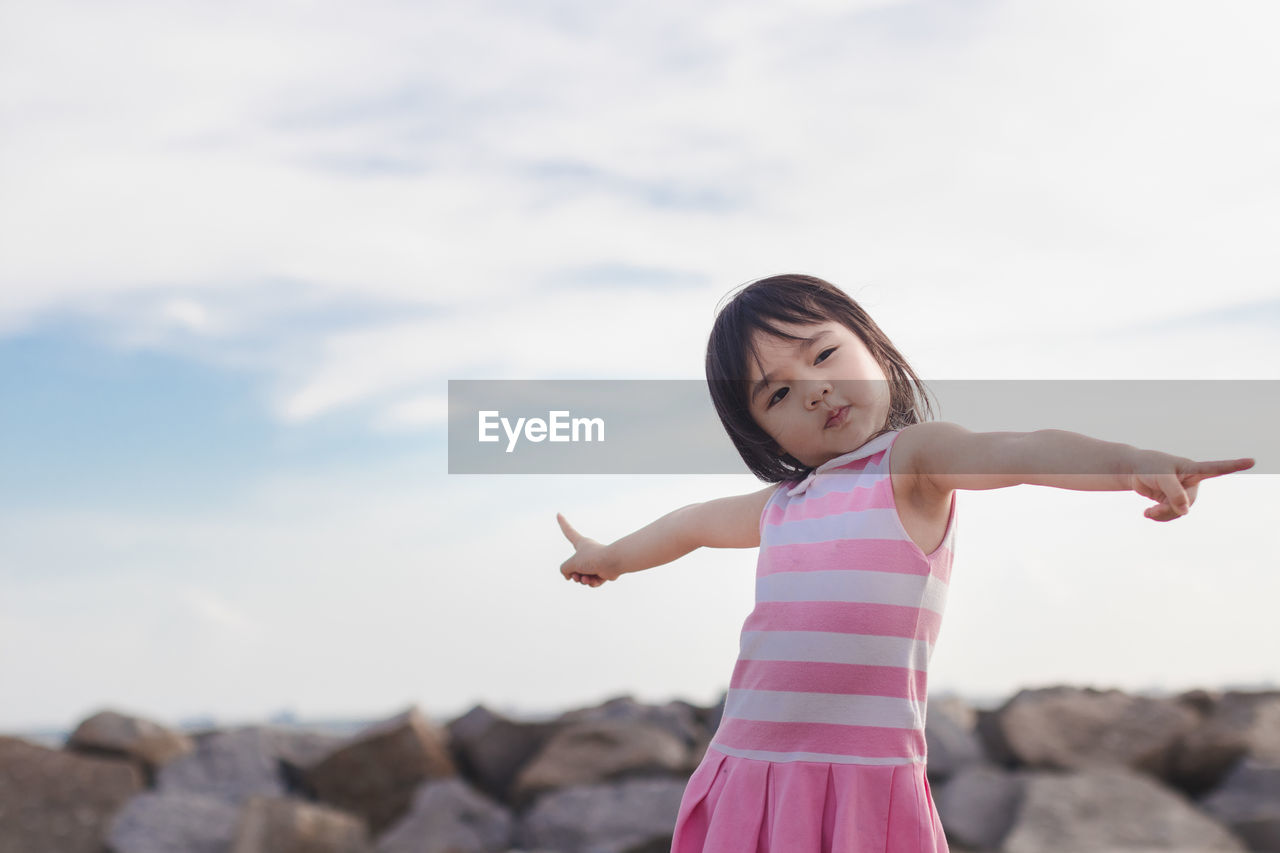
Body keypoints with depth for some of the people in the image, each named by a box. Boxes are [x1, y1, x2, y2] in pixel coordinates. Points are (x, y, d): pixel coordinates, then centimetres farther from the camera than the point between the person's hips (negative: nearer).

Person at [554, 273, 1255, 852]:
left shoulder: (914, 460, -1)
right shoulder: (782, 503, 16)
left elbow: (1015, 450, -21)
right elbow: (701, 522, 36)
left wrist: (1129, 461, -39)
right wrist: (610, 558, 53)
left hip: (867, 777, -5)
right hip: (744, 774, 5)